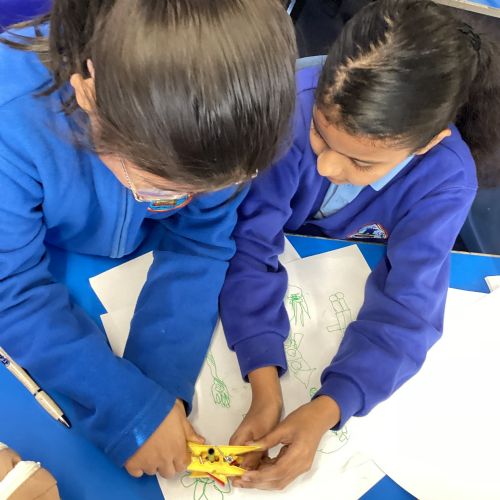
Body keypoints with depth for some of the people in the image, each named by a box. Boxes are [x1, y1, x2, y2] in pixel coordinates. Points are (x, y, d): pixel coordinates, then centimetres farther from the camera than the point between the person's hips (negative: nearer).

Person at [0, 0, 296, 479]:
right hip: (46, 267, -2)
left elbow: (196, 245, -21)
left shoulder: (209, 125, -29)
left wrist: (162, 383, -30)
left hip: (142, 259, 2)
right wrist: (129, 407, -35)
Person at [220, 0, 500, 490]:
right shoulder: (295, 102, -35)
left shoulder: (447, 180, -30)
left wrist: (325, 410, -46)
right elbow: (250, 243, -34)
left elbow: (405, 307, -31)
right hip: (281, 265, -2)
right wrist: (265, 386, -45)